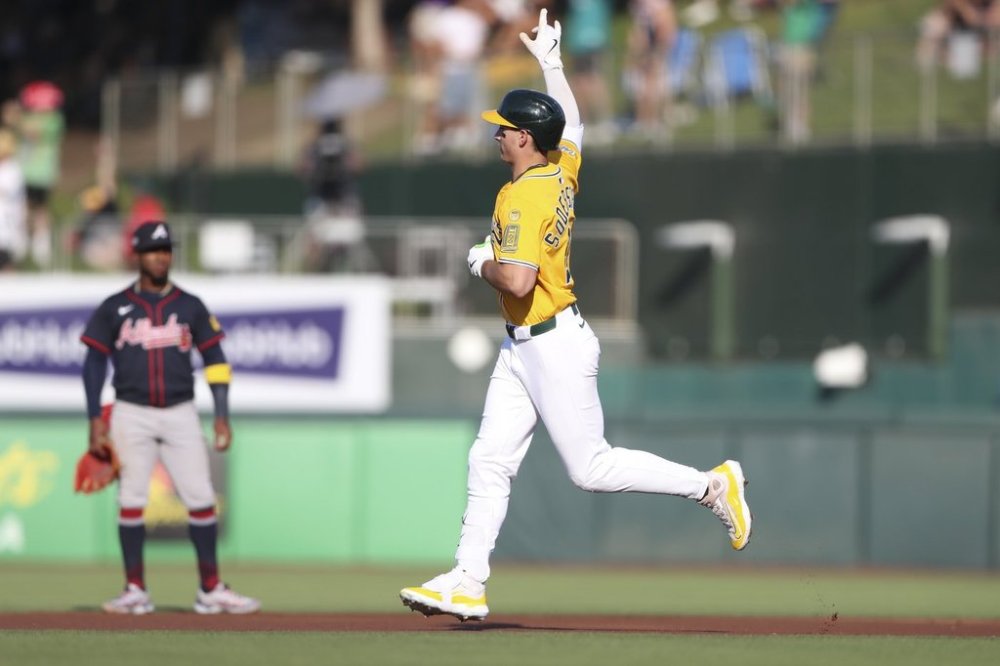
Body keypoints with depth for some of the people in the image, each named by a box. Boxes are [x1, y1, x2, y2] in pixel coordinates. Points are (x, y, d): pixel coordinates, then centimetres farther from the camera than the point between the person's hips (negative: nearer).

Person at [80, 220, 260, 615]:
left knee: (200, 498, -4)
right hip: (132, 415, -1)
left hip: (181, 415, 1)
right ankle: (135, 591, 3)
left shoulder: (190, 307, 8)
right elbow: (94, 363, 5)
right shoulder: (114, 308, 4)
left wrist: (222, 417, 1)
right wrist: (95, 422, -2)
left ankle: (211, 590, 1)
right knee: (131, 500, -1)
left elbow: (214, 360, 9)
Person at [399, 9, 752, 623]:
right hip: (523, 349, 10)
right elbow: (573, 123, 27)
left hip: (555, 346, -10)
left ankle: (711, 484, 3)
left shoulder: (521, 198, -21)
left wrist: (482, 263, -11)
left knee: (593, 468, -5)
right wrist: (551, 62, 35)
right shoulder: (562, 173, 5)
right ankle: (468, 582, 5)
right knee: (489, 463, 6)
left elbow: (518, 280, -31)